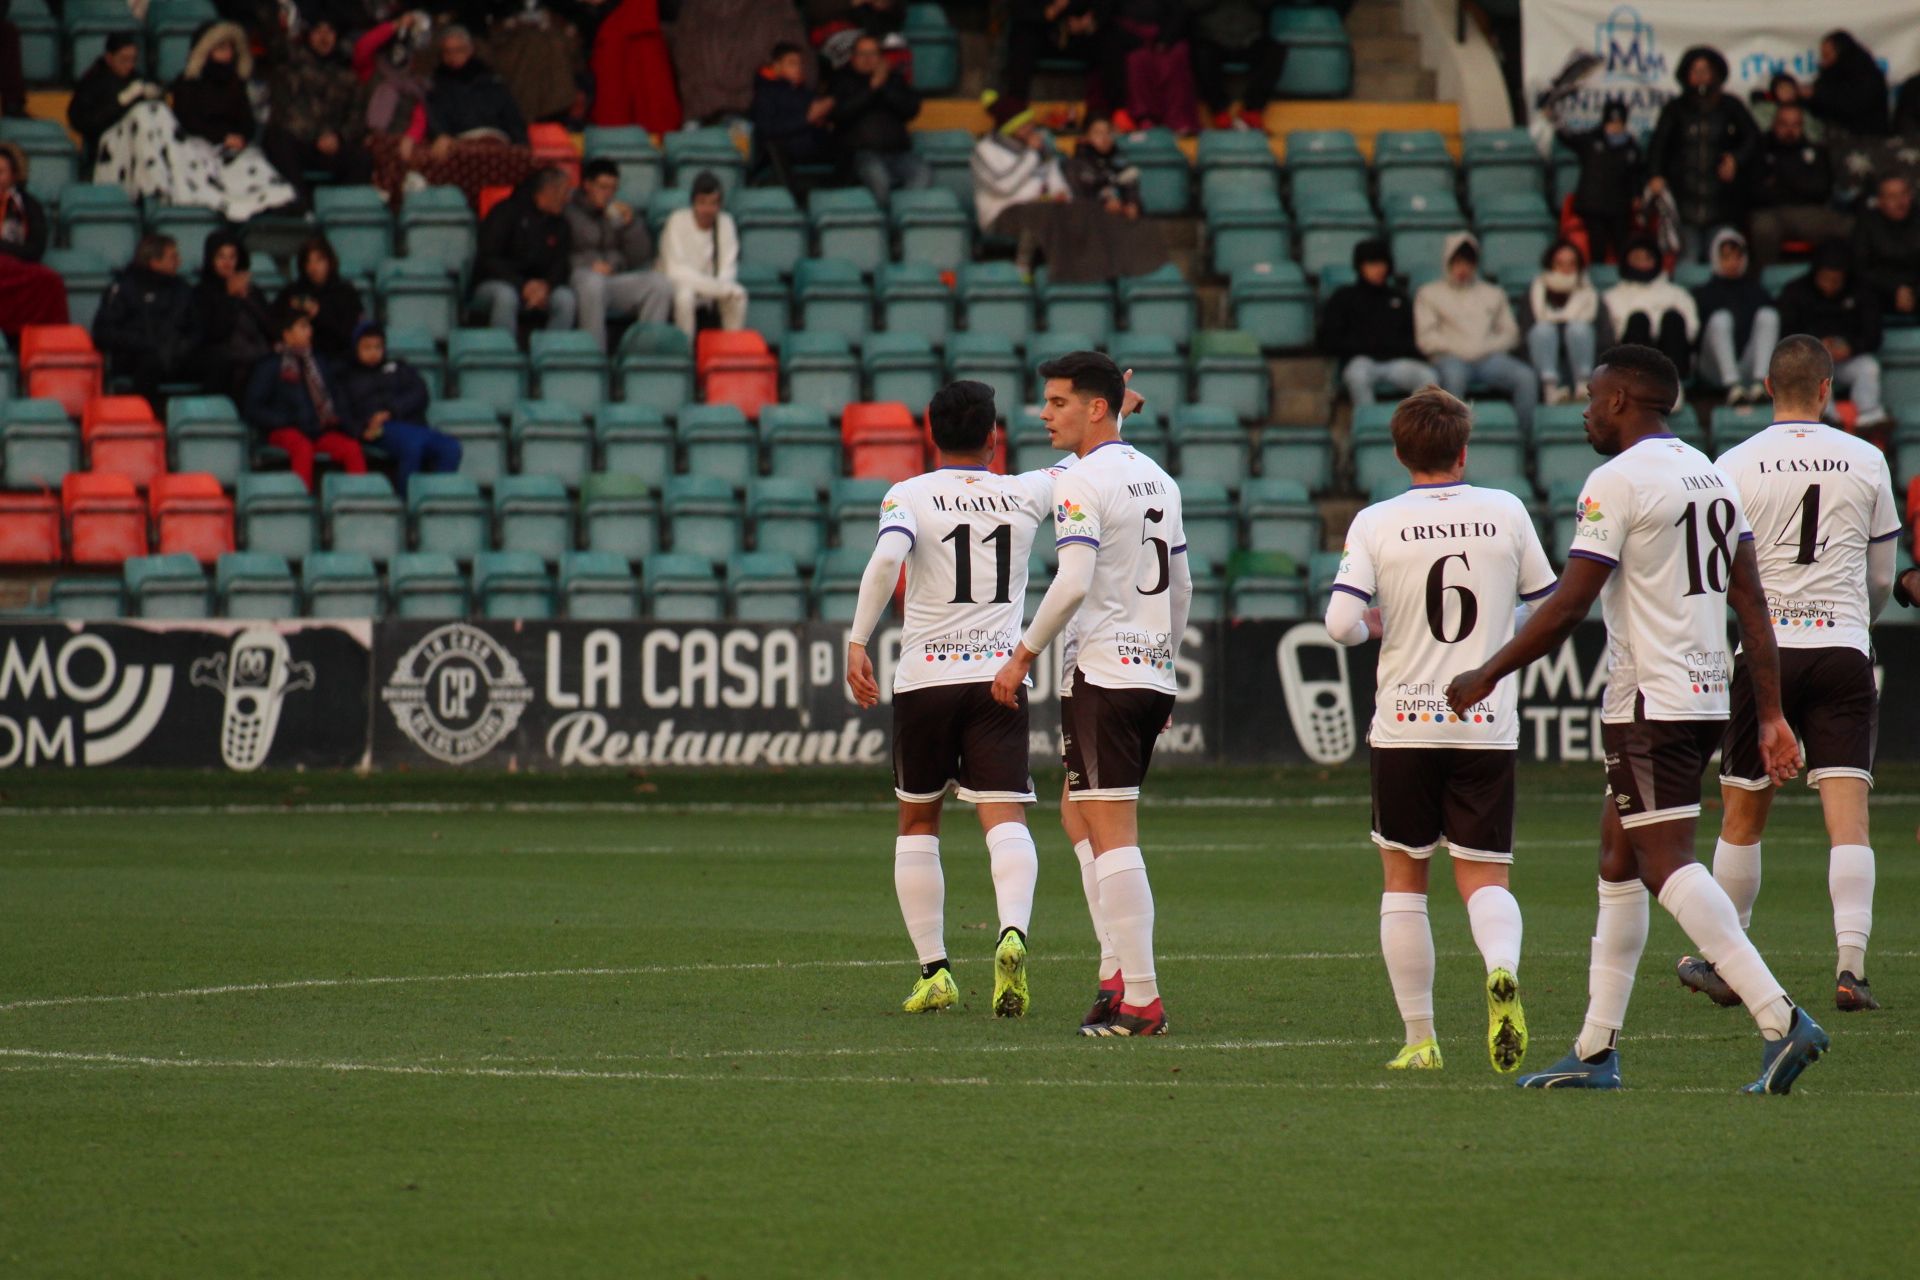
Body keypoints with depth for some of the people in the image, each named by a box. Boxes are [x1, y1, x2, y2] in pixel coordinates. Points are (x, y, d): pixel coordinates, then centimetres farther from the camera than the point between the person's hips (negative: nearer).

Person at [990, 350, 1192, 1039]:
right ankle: (1127, 971, 18)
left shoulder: (1082, 481, -11)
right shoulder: (1158, 479, 15)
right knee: (1083, 813, 21)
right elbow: (1181, 587, 20)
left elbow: (1074, 583, -22)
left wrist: (1024, 654, -12)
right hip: (1153, 673, 8)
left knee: (1113, 836, -7)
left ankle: (1141, 1002, -9)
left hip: (1104, 673, -8)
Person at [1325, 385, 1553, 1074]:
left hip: (1405, 727, -1)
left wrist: (1376, 625, 9)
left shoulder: (1376, 525, -4)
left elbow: (1341, 624, -13)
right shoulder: (1505, 513, 0)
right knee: (1484, 879, 5)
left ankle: (1419, 1038, 11)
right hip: (1489, 726, 1)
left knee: (1404, 879, 13)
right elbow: (1548, 605, 9)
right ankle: (1502, 968, -28)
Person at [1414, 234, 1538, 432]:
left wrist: (1488, 347, -1)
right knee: (1454, 376, -41)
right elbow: (1426, 338, 8)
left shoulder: (1493, 294, 29)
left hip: (1488, 357, 3)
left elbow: (1510, 333, 20)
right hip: (1451, 357, -3)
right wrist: (1460, 349, -6)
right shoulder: (1429, 294, 20)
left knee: (1526, 376, -29)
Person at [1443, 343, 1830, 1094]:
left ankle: (1780, 1021, -23)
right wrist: (1771, 715, 13)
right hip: (1709, 696, 9)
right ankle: (1596, 1052, 18)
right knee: (1618, 860, 15)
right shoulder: (1712, 477, 13)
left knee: (1667, 863, -11)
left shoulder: (1619, 481, -12)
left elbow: (1568, 608, -14)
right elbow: (1751, 605, 12)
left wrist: (1487, 677, -4)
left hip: (1651, 704, -9)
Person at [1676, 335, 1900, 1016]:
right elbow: (1881, 576, 13)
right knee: (1848, 813, -4)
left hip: (1764, 651, -1)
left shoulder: (1735, 466, -2)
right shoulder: (1866, 462, 4)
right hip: (1845, 649, 1)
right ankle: (1850, 964, -15)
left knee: (1742, 814, 11)